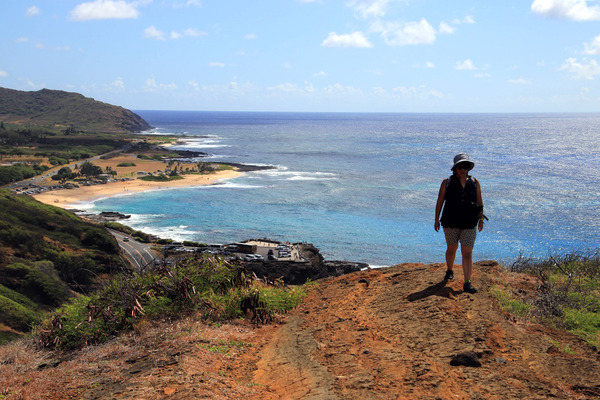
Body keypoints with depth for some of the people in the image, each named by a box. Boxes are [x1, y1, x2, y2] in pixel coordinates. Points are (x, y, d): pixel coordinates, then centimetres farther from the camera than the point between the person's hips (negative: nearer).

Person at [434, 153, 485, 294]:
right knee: (452, 248, 16)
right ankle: (449, 271, 43)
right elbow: (440, 201, 2)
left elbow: (479, 202, 10)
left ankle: (467, 283, -4)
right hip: (451, 223, 0)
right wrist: (436, 219, 1)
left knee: (467, 253, -6)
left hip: (469, 224, 0)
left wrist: (481, 219, 11)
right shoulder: (447, 182, -1)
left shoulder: (474, 183, 3)